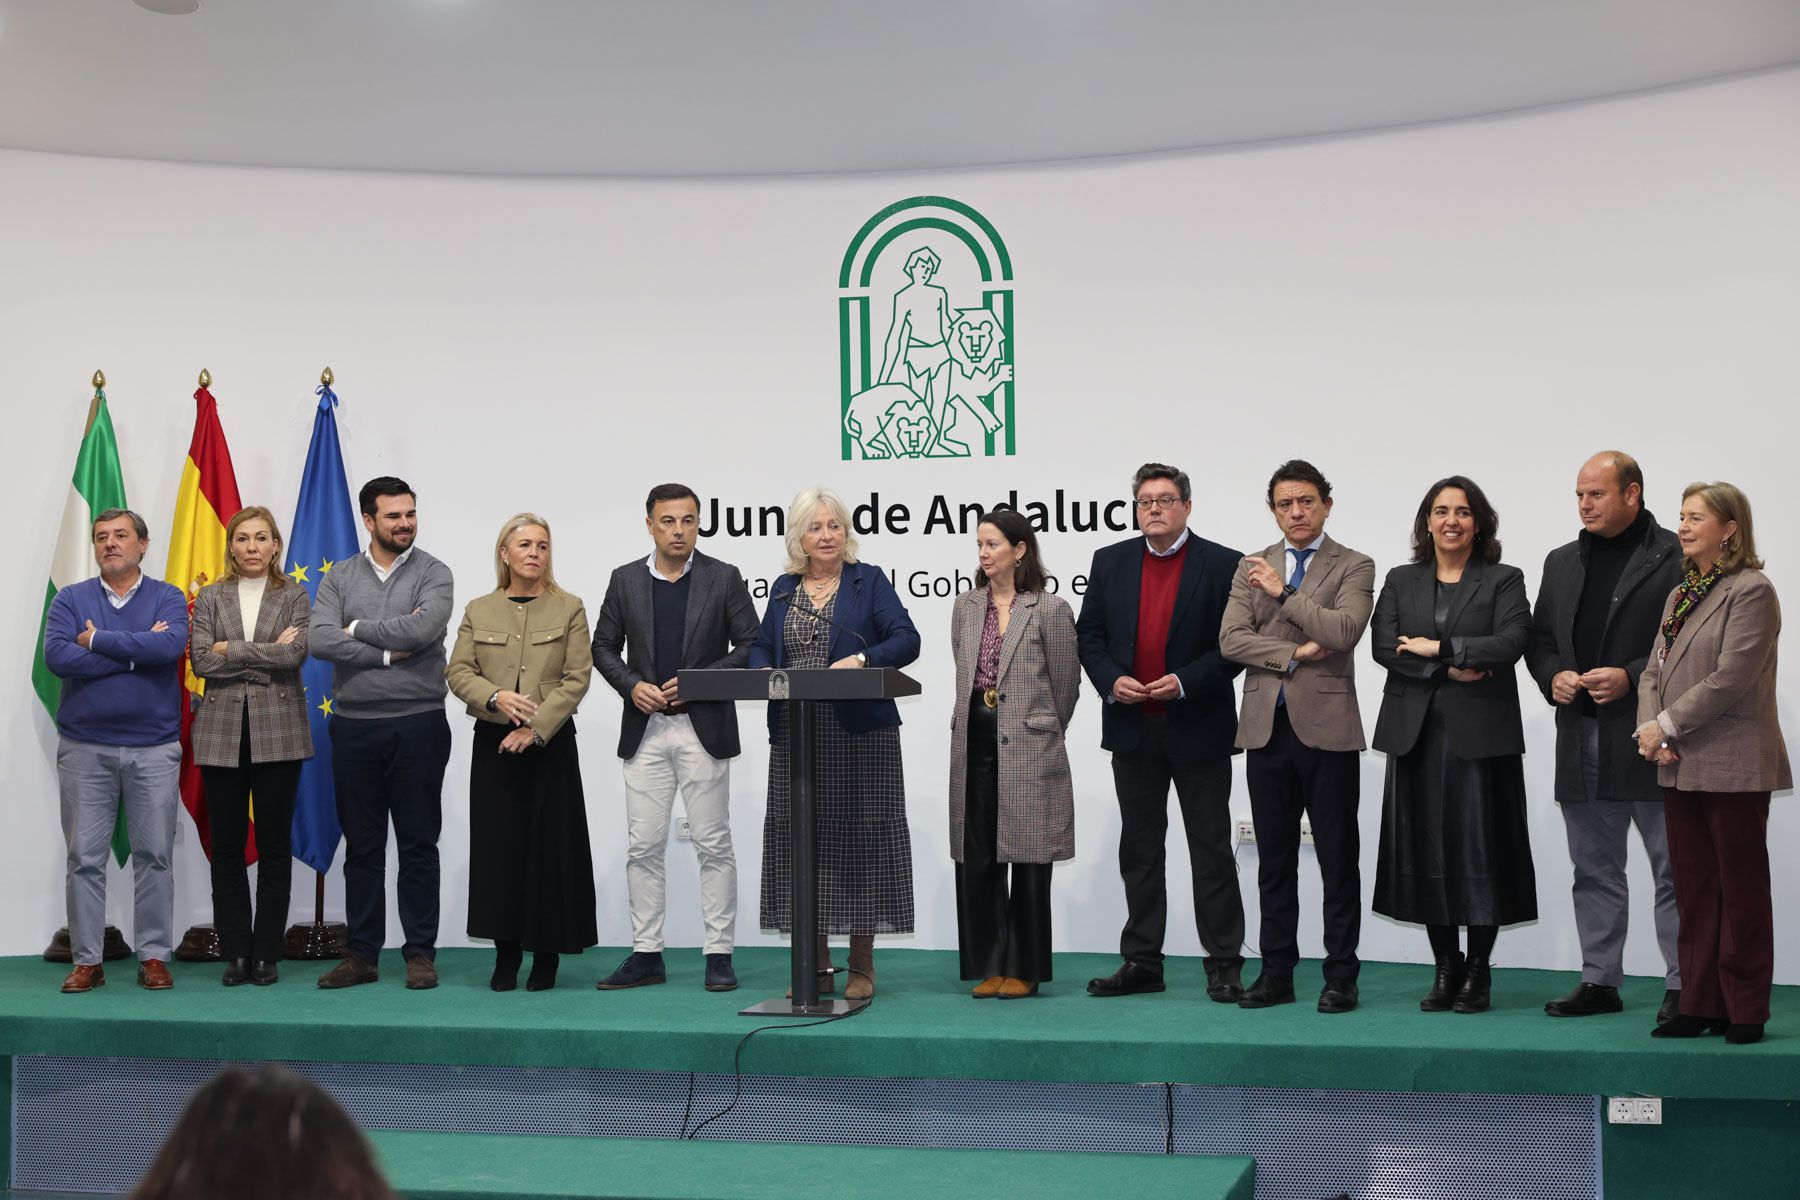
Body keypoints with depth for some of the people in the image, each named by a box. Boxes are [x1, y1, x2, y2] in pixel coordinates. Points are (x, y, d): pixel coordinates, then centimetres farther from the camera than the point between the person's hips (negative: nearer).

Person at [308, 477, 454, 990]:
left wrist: (357, 629, -7)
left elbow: (422, 629, -18)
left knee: (418, 846, 3)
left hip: (418, 724, -2)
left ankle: (420, 953, 10)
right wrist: (389, 651, -12)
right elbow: (319, 640, -8)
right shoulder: (340, 577, 7)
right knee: (361, 847, 8)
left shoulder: (433, 574, 0)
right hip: (354, 726, 2)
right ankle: (361, 955, 15)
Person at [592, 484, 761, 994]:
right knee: (643, 847, 4)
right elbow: (604, 646, 11)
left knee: (713, 845, 1)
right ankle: (646, 956, 11)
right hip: (645, 730, 3)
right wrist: (632, 685, -6)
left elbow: (751, 646, -1)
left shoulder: (723, 578, 1)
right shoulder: (625, 580, 8)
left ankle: (718, 955, 7)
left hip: (704, 727, -2)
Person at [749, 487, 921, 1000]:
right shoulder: (784, 588, 14)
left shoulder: (869, 581, 3)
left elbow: (906, 640, -7)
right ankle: (816, 965, 10)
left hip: (859, 732, -3)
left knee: (858, 837, -2)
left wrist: (861, 659, -25)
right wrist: (764, 671, -7)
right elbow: (761, 647, 17)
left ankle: (861, 967, 6)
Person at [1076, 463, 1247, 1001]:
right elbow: (1089, 634, 9)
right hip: (1133, 729, 4)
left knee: (1211, 850, 1)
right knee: (1139, 849, 10)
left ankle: (1224, 965, 6)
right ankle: (1141, 961, 16)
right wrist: (1110, 680, -8)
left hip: (1198, 728, -4)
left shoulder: (1222, 564, -4)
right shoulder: (1111, 562, 8)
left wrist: (1185, 682, -18)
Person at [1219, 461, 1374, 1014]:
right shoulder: (1252, 568, 12)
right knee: (1274, 859, 8)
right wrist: (1294, 653, -10)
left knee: (1338, 858, 2)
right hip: (1266, 726, 4)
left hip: (1327, 727, -3)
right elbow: (1231, 639, 1)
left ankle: (1341, 976, 8)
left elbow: (1343, 631, -15)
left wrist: (1284, 592, -9)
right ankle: (1277, 973, 15)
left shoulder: (1354, 567, 2)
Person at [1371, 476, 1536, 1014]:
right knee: (1427, 849, 2)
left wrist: (1438, 648, -12)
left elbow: (1510, 642, -10)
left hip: (1480, 732, -3)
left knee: (1480, 848, -3)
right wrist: (1449, 669, -11)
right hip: (1416, 732, 3)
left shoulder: (1504, 581, 6)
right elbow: (1382, 644, -1)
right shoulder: (1401, 581, 13)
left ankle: (1478, 971, 7)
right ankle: (1445, 968, 12)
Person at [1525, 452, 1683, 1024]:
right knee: (1595, 870, 12)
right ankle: (1600, 981, 20)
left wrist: (1631, 677, -17)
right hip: (1581, 743, 6)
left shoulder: (1676, 558, -5)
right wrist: (1553, 676, 0)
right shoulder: (1562, 562, 16)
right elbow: (1539, 639, 20)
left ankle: (1682, 986, 6)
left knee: (1674, 869, -1)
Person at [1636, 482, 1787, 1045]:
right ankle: (1700, 1006, 16)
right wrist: (1649, 729, -5)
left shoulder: (1751, 591, -10)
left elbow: (1731, 677, -18)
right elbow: (1655, 671, 12)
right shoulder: (1681, 594, 15)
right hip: (1681, 767, 8)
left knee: (1740, 890, 0)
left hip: (1733, 766, -8)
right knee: (1693, 892, 10)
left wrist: (1668, 726, -15)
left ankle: (1745, 1012, 8)